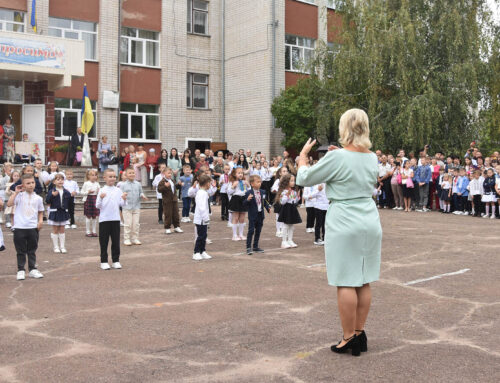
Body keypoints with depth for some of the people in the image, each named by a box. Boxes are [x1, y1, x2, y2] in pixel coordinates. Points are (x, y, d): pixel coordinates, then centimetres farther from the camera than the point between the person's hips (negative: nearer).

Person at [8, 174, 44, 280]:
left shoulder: (38, 198, 6)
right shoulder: (19, 196, -1)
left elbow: (40, 212, 16)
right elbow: (9, 204, -15)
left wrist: (40, 220, -2)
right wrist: (16, 192, -13)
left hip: (33, 227, 2)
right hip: (20, 227, -2)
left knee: (32, 250, 11)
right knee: (21, 251, 5)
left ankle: (32, 269, 20)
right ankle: (21, 270, 14)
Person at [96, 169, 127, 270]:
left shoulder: (118, 190, 6)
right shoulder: (102, 190, -2)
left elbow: (122, 204, 6)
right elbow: (98, 206, -7)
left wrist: (124, 199, -14)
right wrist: (101, 198, -24)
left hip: (115, 219, 3)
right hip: (104, 219, -3)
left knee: (116, 241, 7)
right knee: (104, 241, 4)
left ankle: (116, 260, 16)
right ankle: (104, 261, 13)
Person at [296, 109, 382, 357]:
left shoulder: (337, 157, -13)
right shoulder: (372, 158, 8)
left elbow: (304, 179, -6)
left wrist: (303, 154, 12)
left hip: (345, 224, -7)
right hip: (370, 222, 7)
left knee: (346, 282, -1)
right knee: (364, 281, 11)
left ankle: (349, 338, 5)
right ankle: (360, 333, 20)